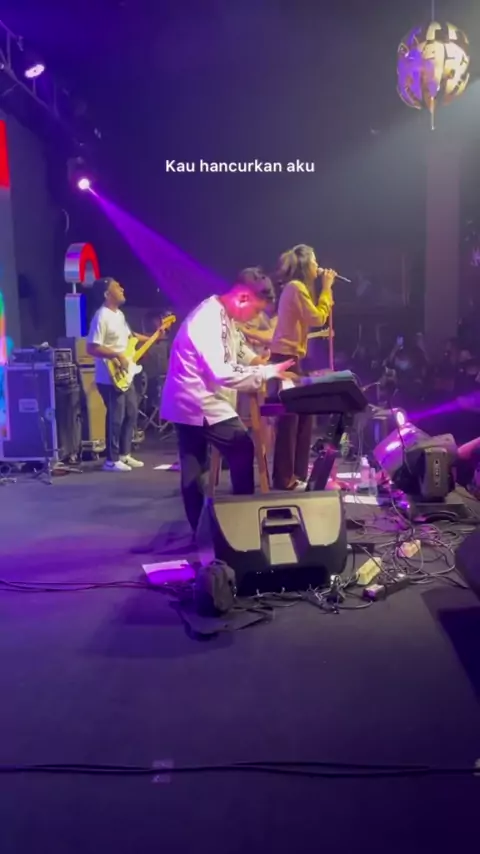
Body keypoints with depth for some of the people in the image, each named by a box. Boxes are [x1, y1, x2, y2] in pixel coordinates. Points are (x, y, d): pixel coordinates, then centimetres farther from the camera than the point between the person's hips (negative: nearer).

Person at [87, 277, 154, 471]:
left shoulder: (119, 314, 12)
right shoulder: (102, 317, -18)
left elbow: (129, 336, 25)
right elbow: (92, 348, -23)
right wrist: (117, 355, -25)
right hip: (110, 378, -10)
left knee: (131, 413, 14)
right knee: (116, 417, -4)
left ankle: (125, 454, 25)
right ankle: (112, 460, 8)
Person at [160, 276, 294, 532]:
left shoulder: (224, 316, 8)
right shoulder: (209, 321, -24)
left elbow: (238, 345, 25)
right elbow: (224, 373, -31)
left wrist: (257, 360, 4)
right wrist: (269, 372, -23)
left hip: (189, 401, 10)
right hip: (199, 403, -10)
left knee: (193, 465, 12)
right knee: (242, 450, -4)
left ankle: (199, 529, 20)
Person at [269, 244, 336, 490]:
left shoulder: (296, 287, 19)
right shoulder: (296, 287, -12)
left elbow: (314, 317, 19)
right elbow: (317, 318, -14)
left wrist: (326, 289, 15)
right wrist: (326, 288, -5)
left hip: (290, 356, 11)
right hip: (286, 356, -11)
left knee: (303, 414, 12)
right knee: (291, 416, -9)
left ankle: (297, 473, 19)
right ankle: (285, 478, -4)